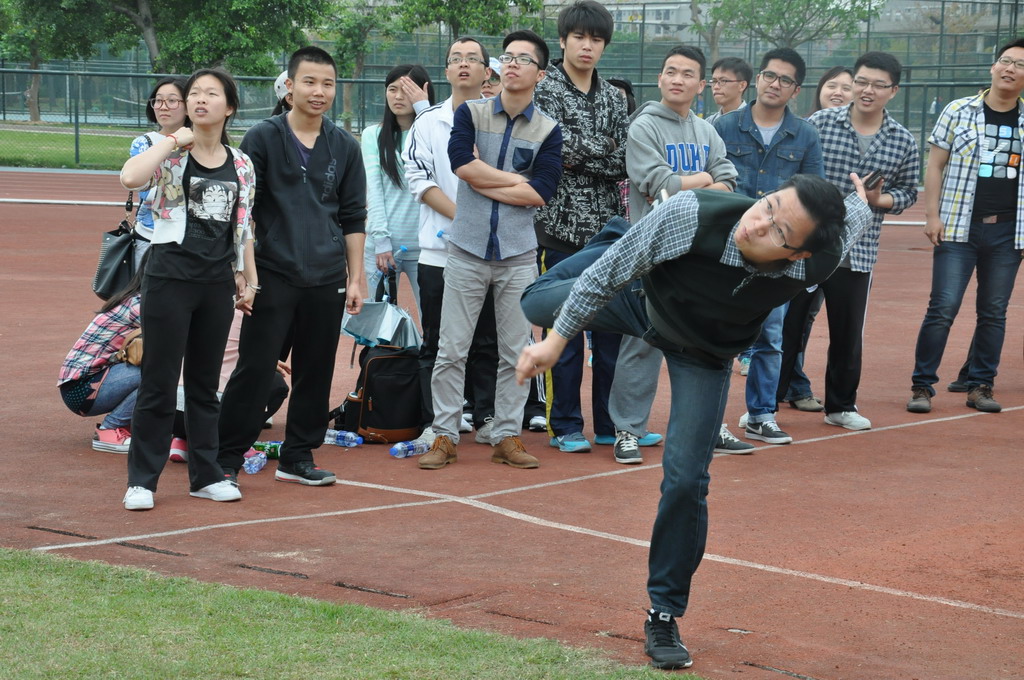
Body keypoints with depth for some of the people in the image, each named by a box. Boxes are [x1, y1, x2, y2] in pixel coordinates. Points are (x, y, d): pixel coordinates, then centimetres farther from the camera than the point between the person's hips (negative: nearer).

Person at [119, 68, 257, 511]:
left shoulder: (241, 165, 9)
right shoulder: (170, 155, -5)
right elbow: (130, 177, -26)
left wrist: (249, 280, 12)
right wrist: (175, 140, -18)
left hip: (218, 282, 4)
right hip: (170, 276, -4)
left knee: (205, 382, 12)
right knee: (160, 381, -2)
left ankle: (205, 474, 20)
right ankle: (141, 480, 5)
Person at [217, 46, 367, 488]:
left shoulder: (345, 147, 9)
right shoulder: (262, 138, -1)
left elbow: (353, 218, 13)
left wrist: (355, 278, 9)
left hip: (327, 281, 4)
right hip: (273, 275, -4)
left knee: (316, 372, 7)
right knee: (255, 370, -5)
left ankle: (298, 456, 19)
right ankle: (226, 459, 3)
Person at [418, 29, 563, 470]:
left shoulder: (547, 131, 3)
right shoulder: (470, 114, 2)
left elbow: (540, 193, -9)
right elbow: (463, 164, -15)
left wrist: (485, 183, -9)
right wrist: (518, 180, -8)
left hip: (518, 256, 1)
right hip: (468, 251, -1)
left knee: (515, 352, 5)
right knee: (451, 350, 0)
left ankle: (506, 437, 14)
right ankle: (444, 437, 8)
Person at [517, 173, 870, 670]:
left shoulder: (815, 263, -38)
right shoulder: (692, 215, -43)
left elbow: (850, 219, -11)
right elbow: (607, 277, -26)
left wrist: (859, 202, 13)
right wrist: (556, 341, -19)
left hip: (703, 355, 0)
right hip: (641, 296, 0)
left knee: (686, 480, -9)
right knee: (537, 303, 19)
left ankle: (664, 617, 9)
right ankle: (615, 238, 48)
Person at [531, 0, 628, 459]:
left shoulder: (613, 99, 13)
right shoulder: (545, 90, -2)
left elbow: (625, 164, 5)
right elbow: (558, 146, -15)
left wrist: (581, 155, -9)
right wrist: (605, 152, -5)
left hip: (607, 227, 4)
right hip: (562, 226, -4)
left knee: (611, 329, 6)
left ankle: (611, 424, 13)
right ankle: (566, 426, 9)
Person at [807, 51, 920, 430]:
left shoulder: (903, 142, 2)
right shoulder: (820, 123, -4)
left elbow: (908, 192, 10)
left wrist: (880, 199, -10)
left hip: (857, 253, 2)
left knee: (848, 334, 10)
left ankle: (840, 406, 28)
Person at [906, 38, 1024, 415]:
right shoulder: (958, 111, 1)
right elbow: (935, 165, 3)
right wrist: (932, 215, -5)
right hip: (959, 228, -3)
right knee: (943, 308, -8)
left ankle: (981, 386, 17)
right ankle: (922, 385, 0)